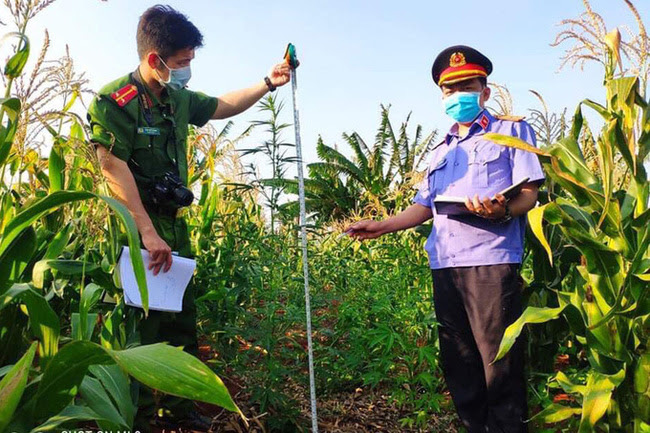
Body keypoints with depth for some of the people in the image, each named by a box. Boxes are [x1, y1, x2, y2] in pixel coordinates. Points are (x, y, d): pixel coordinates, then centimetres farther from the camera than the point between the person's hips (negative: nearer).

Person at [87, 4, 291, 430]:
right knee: (145, 325, -5)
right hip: (135, 228, -8)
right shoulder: (115, 101, -13)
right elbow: (114, 168, -21)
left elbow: (222, 106, 26)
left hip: (173, 224, 8)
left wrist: (267, 84, 19)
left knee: (183, 323, 13)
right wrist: (148, 233, -27)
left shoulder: (179, 99, 9)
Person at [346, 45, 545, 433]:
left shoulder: (512, 130, 8)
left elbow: (529, 191, -3)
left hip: (491, 259, -6)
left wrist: (502, 210, -24)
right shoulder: (441, 151, 25)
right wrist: (382, 226, 14)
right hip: (444, 265, 6)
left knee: (500, 368, -5)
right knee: (459, 365, 10)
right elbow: (425, 206, 24)